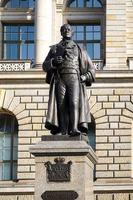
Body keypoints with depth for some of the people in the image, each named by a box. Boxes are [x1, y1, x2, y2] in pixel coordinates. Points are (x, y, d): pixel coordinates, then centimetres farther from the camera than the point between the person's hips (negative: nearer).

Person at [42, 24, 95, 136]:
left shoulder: (79, 49, 21)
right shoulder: (54, 49, 22)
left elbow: (91, 69, 20)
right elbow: (45, 66, 14)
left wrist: (84, 77, 0)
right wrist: (53, 61, -7)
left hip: (74, 79, -1)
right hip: (60, 80, 1)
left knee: (74, 103, -21)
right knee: (62, 105, -12)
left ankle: (74, 129, -32)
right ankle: (63, 131, -18)